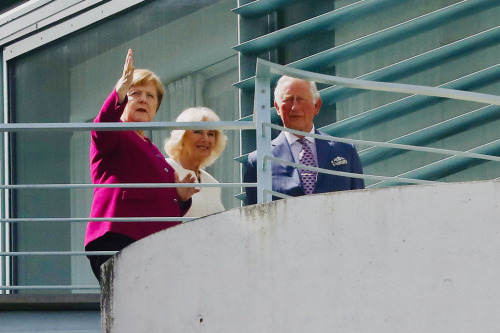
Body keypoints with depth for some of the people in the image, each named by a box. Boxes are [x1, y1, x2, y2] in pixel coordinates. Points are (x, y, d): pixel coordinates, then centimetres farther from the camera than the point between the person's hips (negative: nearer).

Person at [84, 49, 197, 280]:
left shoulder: (153, 152, 33)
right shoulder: (116, 137, 10)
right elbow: (102, 130, -18)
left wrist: (181, 198, 14)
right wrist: (120, 91, -34)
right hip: (116, 238, -7)